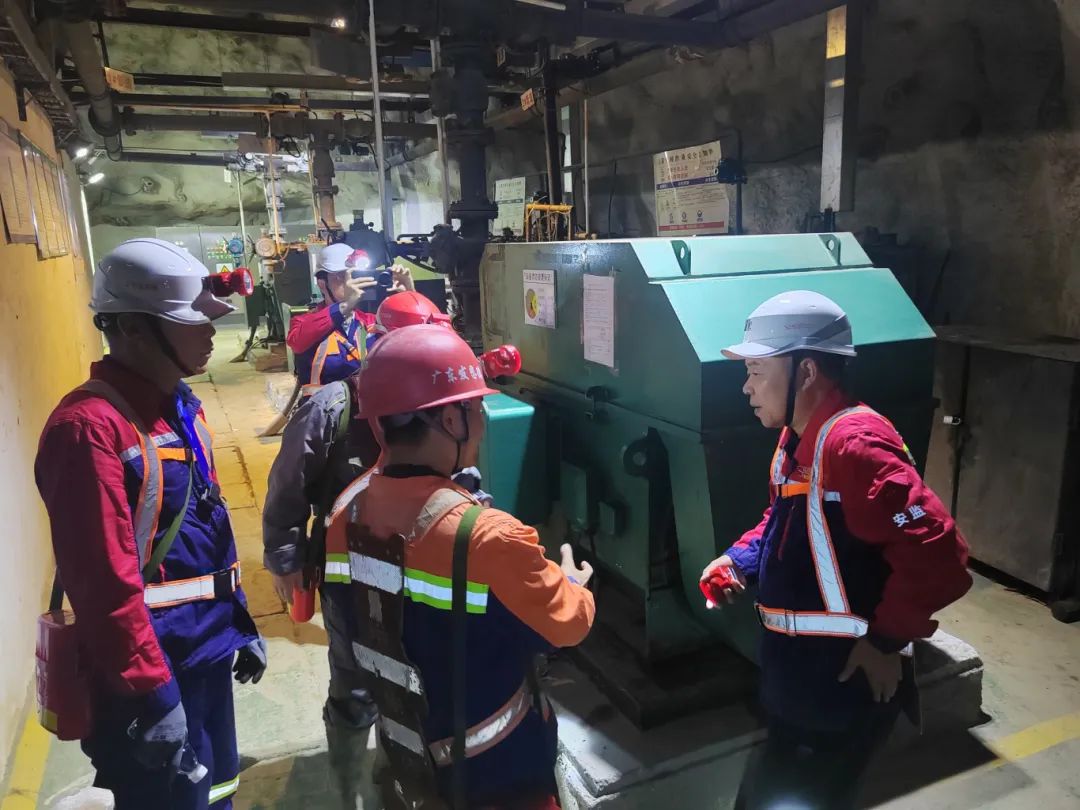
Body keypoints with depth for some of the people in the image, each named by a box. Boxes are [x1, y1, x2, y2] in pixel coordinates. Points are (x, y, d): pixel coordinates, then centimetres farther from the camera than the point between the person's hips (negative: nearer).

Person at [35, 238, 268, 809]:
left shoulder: (179, 405, 6)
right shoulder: (91, 426, -22)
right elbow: (105, 581, -23)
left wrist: (240, 624, 16)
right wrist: (150, 695, -18)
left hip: (208, 652, 8)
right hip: (153, 669, -8)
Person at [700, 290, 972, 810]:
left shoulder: (853, 443, -26)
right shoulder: (798, 440, 7)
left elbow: (935, 556, -31)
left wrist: (885, 639, -20)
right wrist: (740, 560, 4)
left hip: (843, 687, -9)